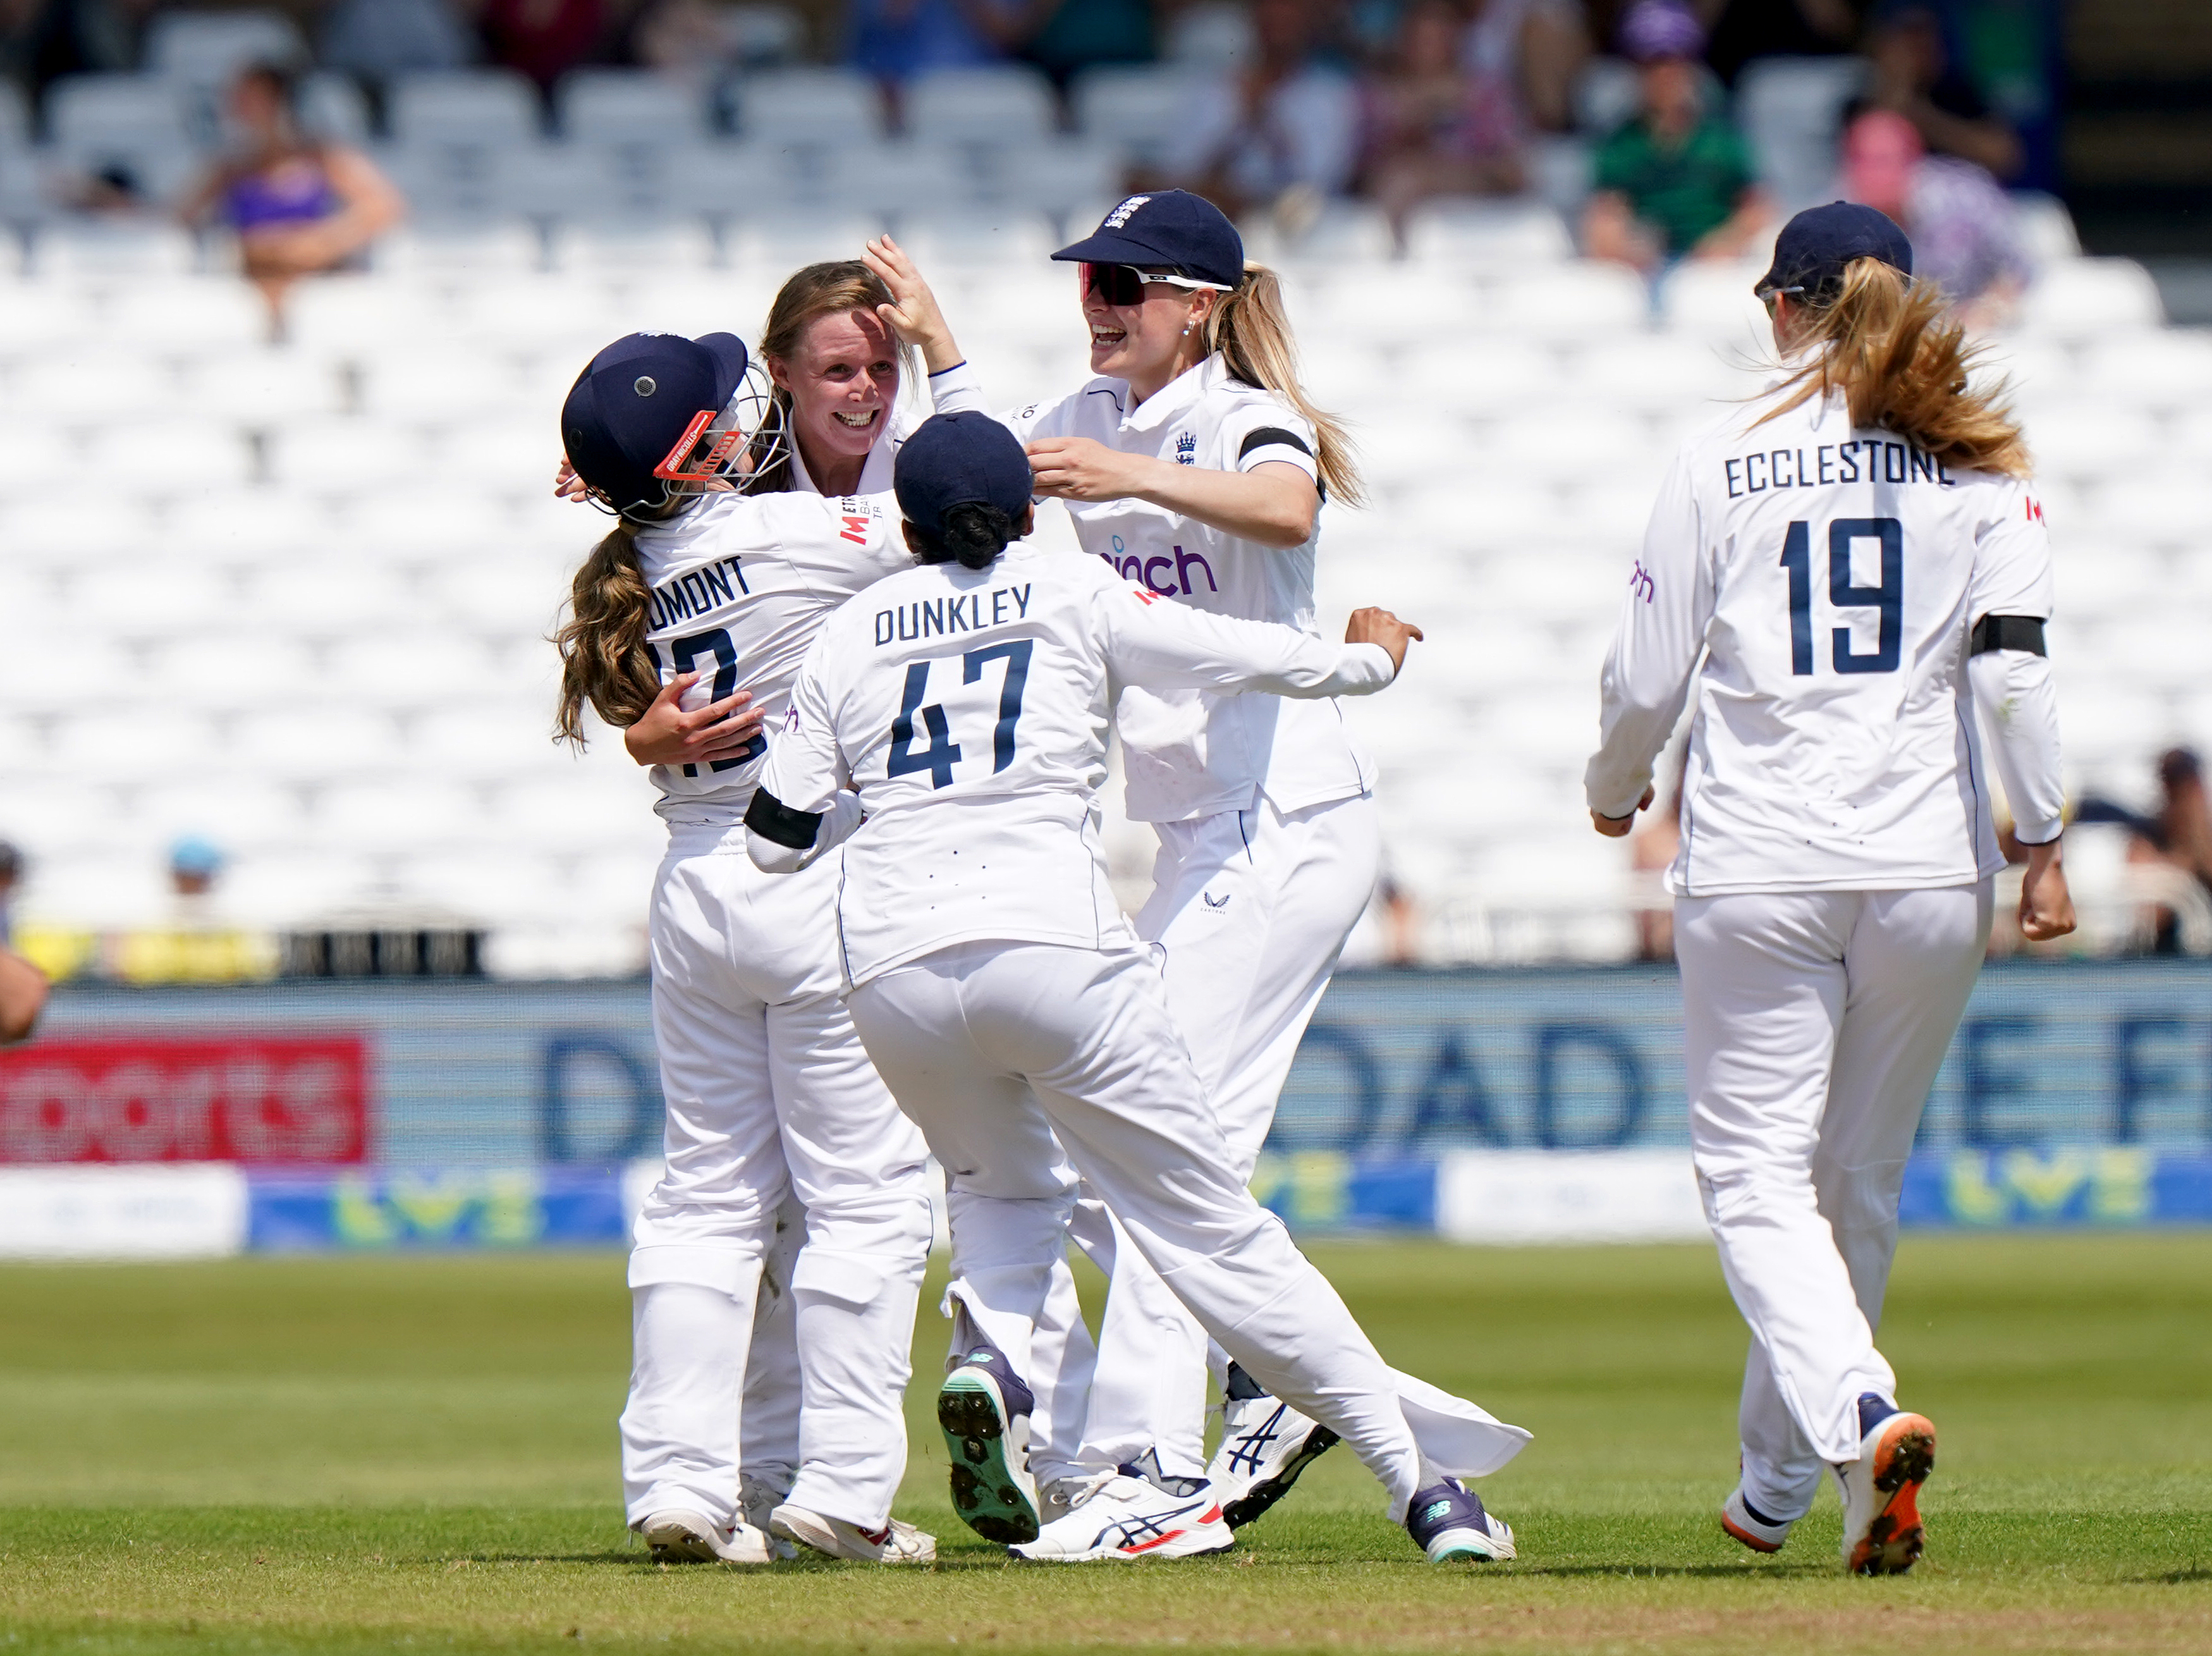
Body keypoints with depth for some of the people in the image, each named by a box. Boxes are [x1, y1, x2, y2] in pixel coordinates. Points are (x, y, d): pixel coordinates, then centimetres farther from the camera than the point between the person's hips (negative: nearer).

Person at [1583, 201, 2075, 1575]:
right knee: (1862, 1181, 16)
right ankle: (1778, 1489, 24)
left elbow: (1648, 677, 2)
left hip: (1755, 869, -2)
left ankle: (1864, 1414, -27)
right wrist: (2044, 843, -2)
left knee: (1757, 1176, -1)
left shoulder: (1722, 459, 1)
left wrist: (1615, 789, 21)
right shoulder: (1980, 462, 3)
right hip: (1930, 869, 2)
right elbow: (2016, 665, -6)